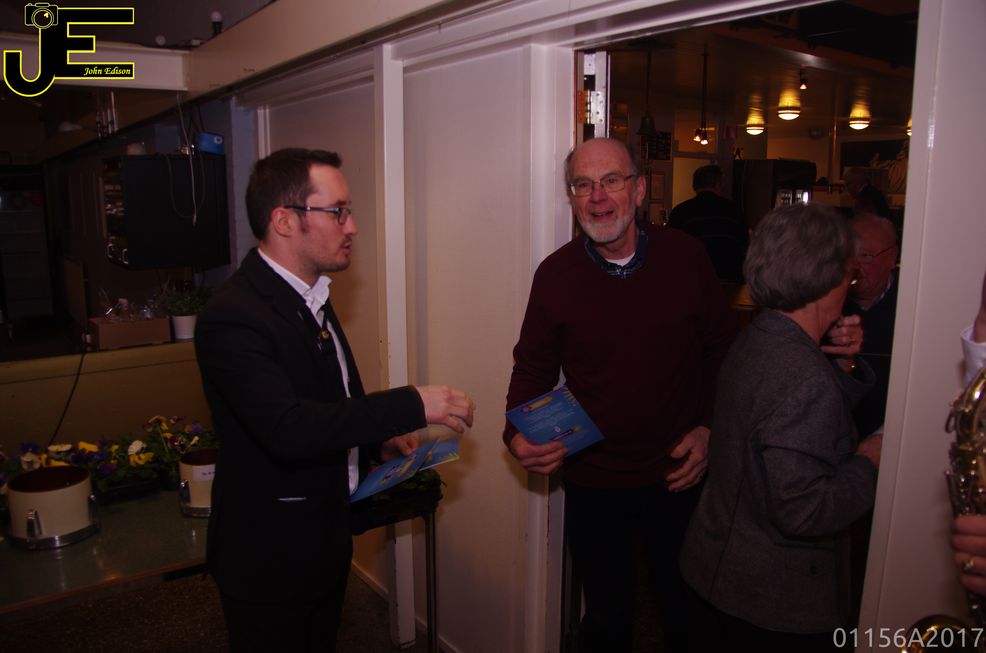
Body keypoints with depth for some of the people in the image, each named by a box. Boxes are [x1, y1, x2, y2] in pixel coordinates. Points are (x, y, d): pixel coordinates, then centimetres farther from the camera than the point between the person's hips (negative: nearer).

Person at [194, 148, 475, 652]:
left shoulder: (309, 295, 5)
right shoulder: (233, 317, -25)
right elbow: (287, 429, -35)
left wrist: (377, 439, 0)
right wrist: (412, 406, -32)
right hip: (269, 560, -8)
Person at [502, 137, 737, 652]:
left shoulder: (685, 256, -6)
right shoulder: (555, 274, -7)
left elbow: (722, 349, 4)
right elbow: (533, 367, 0)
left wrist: (709, 427, -5)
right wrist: (519, 435, -17)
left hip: (679, 476, 1)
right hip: (593, 482, 0)